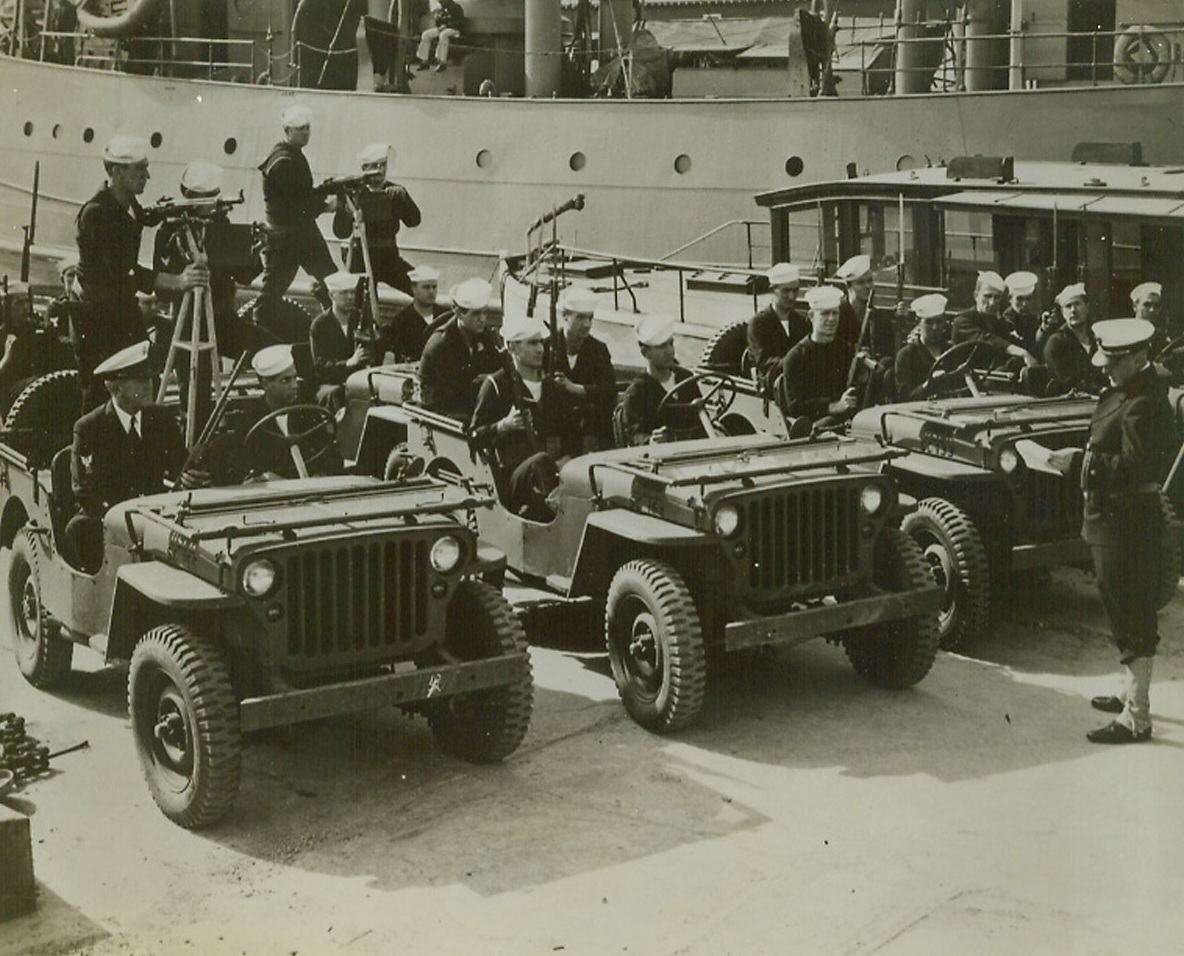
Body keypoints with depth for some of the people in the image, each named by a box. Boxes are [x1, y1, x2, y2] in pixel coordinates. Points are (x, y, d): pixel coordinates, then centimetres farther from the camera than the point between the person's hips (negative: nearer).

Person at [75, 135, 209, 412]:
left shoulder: (130, 205, 5)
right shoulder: (96, 212, -22)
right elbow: (123, 272, -31)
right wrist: (177, 282, -38)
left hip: (124, 307, 8)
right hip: (96, 316, -8)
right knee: (99, 397, -2)